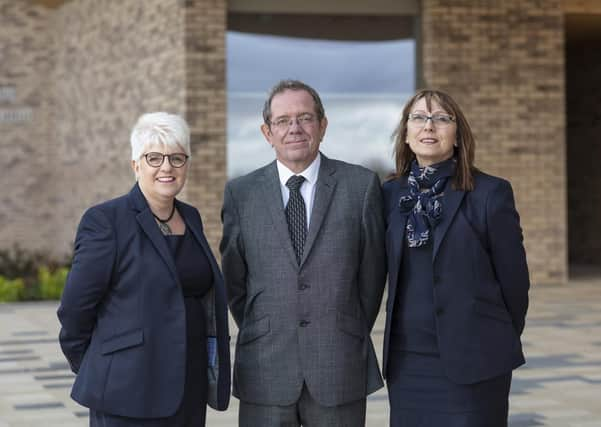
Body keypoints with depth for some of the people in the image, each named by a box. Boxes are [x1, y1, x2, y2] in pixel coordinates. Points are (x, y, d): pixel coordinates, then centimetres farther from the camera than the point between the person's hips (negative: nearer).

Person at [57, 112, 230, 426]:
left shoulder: (191, 218, 11)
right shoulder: (105, 220, -9)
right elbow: (76, 304, -8)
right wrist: (87, 368, 2)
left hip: (189, 388, 6)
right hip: (130, 392, -6)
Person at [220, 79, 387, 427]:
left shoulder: (362, 185, 1)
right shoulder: (240, 193, 4)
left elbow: (371, 272, 7)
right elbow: (234, 279, 11)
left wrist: (349, 338, 9)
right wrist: (262, 336, 9)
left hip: (340, 371, -1)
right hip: (265, 371, 1)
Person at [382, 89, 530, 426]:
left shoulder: (490, 193, -5)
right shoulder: (391, 194, 8)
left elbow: (514, 279, 0)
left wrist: (497, 345, 8)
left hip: (472, 362, -4)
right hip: (406, 362, 4)